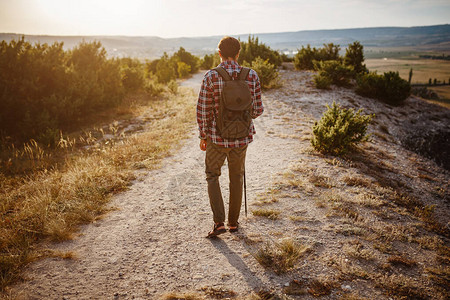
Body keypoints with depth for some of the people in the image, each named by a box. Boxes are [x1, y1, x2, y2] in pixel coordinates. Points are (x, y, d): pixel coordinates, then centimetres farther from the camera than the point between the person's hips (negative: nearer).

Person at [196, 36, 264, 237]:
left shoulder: (211, 76, -12)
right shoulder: (251, 76, -6)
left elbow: (203, 110, -10)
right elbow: (257, 110, -1)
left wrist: (203, 136, 3)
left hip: (217, 136, -2)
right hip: (242, 137, 3)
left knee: (212, 176, 16)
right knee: (236, 177, 19)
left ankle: (219, 222, 7)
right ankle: (233, 221, 30)